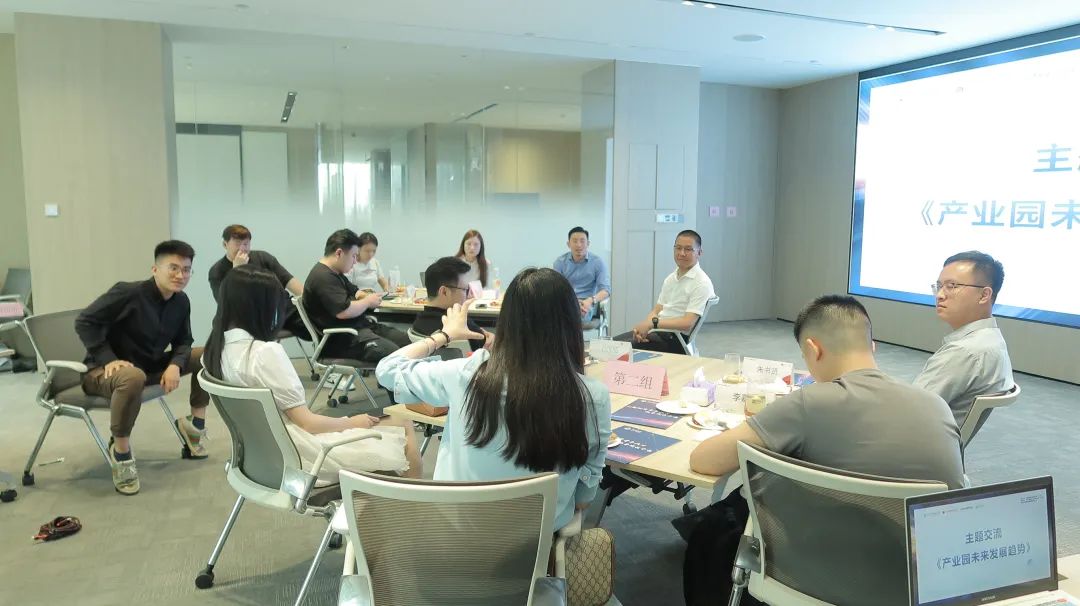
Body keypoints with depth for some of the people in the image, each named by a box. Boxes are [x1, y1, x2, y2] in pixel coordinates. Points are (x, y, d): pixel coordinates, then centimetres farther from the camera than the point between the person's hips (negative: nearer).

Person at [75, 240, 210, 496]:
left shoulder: (181, 301, -2)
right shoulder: (127, 293, -21)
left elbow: (183, 342, 5)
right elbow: (85, 322, -19)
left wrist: (175, 365, -17)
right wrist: (108, 359, -27)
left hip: (152, 367, 7)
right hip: (104, 370, -6)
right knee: (133, 377, -43)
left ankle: (195, 422, 8)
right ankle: (120, 449, -21)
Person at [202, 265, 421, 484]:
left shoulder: (215, 348, 1)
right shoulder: (265, 352, -26)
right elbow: (307, 422, -21)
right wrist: (353, 422, -5)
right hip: (297, 456, -9)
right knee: (403, 430, 4)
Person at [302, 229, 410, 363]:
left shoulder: (335, 273, 18)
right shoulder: (323, 277, -17)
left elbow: (353, 291, 30)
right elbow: (343, 311, -25)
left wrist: (366, 296, 6)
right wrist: (368, 302, -8)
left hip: (360, 326, 11)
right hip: (342, 338, -11)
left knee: (406, 340, -1)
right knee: (393, 353, -29)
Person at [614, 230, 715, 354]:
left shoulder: (702, 283, -10)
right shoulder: (670, 278, 17)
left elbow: (687, 323, -18)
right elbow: (656, 310, 14)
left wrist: (652, 323, -23)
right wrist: (644, 326, -8)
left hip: (674, 339, -8)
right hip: (656, 330, 8)